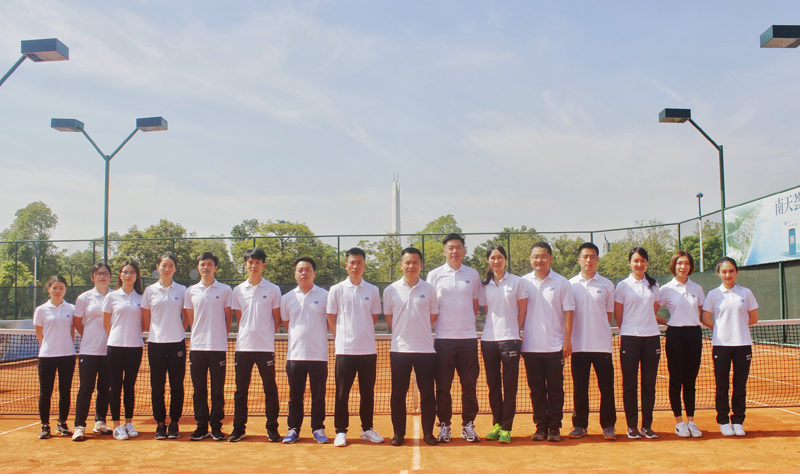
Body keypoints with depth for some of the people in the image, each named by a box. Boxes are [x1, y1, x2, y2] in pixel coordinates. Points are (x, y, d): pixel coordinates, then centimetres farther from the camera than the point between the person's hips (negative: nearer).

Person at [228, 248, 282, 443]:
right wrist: (248, 332, 6)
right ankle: (238, 428, 15)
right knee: (240, 390, 6)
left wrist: (266, 335, 2)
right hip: (243, 346, 2)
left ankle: (272, 428, 11)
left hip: (265, 347, -2)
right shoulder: (238, 290, 9)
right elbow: (239, 317, 15)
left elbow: (277, 318, 6)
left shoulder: (273, 289, 1)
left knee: (270, 389, 1)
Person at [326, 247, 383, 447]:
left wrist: (362, 334, 9)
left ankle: (367, 429, 20)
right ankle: (341, 431, 12)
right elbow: (331, 318, 7)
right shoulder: (337, 290, 1)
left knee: (368, 392, 7)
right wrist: (340, 338, 7)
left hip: (368, 350, 2)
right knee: (342, 393, 2)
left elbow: (374, 317, 13)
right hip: (345, 349, -1)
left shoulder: (372, 290, 4)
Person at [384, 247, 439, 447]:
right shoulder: (391, 290, 3)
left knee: (428, 394, 3)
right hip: (400, 349, 0)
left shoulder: (429, 289, 3)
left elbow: (433, 316, 11)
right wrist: (403, 333, 9)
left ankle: (428, 432, 14)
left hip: (425, 349, 0)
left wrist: (420, 332, 8)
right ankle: (398, 432, 15)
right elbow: (389, 317, 13)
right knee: (398, 394, 4)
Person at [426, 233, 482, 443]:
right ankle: (444, 425, 14)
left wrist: (467, 323, 6)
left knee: (470, 384, 3)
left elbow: (475, 305, 15)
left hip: (468, 337, 1)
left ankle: (468, 425, 15)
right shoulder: (434, 275, 4)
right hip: (443, 337, -1)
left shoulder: (473, 275, 7)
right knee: (443, 386, 3)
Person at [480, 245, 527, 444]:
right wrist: (495, 326, 5)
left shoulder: (516, 282, 2)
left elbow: (522, 310, 6)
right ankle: (497, 424, 19)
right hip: (488, 338, 3)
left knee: (509, 385, -2)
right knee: (493, 384, 7)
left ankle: (507, 428, 5)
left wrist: (513, 330, 3)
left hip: (510, 339, -3)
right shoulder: (484, 285, 9)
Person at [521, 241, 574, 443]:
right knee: (536, 389, 6)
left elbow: (568, 312, 1)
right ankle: (540, 426, 16)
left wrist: (567, 340, -5)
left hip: (555, 346, -1)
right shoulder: (524, 282, 5)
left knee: (555, 389, 2)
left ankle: (554, 427, 12)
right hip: (530, 346, 1)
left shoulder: (561, 283, 2)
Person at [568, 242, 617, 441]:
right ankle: (580, 425, 15)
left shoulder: (607, 284, 5)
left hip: (602, 344, 0)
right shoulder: (570, 284, 6)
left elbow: (609, 313, 11)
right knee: (579, 387, 4)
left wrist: (601, 331, 3)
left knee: (606, 387, 0)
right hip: (579, 345, 0)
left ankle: (608, 426, 12)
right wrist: (569, 339, 2)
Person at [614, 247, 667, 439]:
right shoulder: (623, 285, 2)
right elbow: (618, 315, 5)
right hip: (630, 338, -3)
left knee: (649, 384, 4)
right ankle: (632, 426, 9)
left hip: (651, 337, 3)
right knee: (630, 384, 0)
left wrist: (667, 321, 10)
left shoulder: (654, 285, 11)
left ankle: (647, 426, 12)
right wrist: (627, 331, 3)